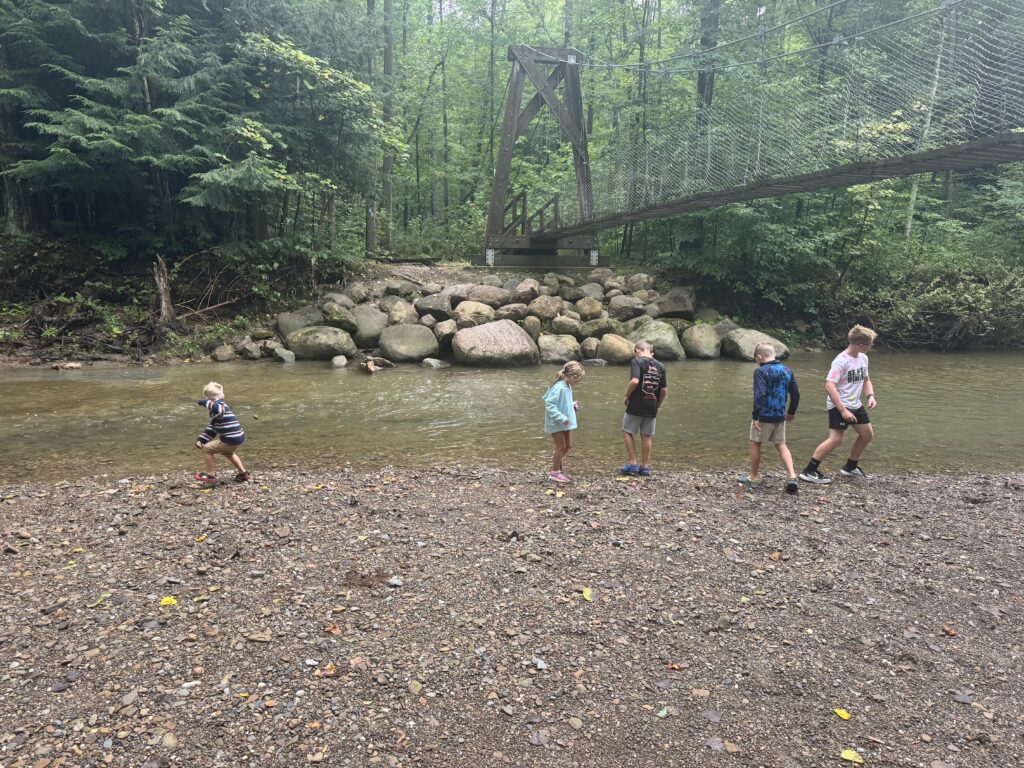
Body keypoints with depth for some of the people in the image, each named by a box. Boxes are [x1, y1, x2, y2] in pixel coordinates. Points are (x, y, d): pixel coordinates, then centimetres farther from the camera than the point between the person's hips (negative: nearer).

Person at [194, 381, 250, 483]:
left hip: (231, 440, -11)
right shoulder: (218, 408, 21)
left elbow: (219, 409, -42)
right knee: (228, 452, 37)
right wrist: (201, 439, 16)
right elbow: (212, 428, 22)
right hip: (238, 437, 11)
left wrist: (206, 403, -32)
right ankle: (243, 473, 36)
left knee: (206, 449, 1)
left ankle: (211, 475, 11)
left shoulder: (220, 405, -12)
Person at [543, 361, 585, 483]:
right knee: (561, 446, 2)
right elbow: (549, 404, -28)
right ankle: (555, 472, 18)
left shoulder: (568, 387, 3)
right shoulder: (559, 387, -25)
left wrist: (573, 405, 0)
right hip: (556, 423, -9)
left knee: (568, 446, 16)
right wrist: (562, 418, -28)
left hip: (566, 422, 9)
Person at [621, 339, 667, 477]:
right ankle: (645, 467, 18)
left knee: (628, 432, 10)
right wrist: (658, 405, 18)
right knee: (646, 436, 13)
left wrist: (627, 395, -9)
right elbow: (664, 390, 6)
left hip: (636, 406, -5)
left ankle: (633, 464, 7)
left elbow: (634, 381, -24)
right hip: (652, 408, 5)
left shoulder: (637, 361, -10)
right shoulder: (660, 366, 7)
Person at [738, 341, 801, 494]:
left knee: (755, 444, 10)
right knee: (781, 445, 13)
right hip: (780, 416, 6)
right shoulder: (787, 371, 6)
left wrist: (755, 416, -20)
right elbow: (795, 393, 9)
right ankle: (792, 476, -3)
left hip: (764, 416, -6)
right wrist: (791, 412, 22)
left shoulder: (760, 371, -14)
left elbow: (759, 395, -23)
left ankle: (753, 478, 20)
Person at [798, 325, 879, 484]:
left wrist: (870, 396, 0)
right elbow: (829, 386, -27)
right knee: (836, 439, -17)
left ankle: (850, 467, 31)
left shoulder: (863, 358, 5)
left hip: (855, 405, 9)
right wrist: (843, 410, -29)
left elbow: (866, 380, 20)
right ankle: (809, 471, -11)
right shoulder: (841, 361, -21)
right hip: (839, 406, -9)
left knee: (867, 434, 15)